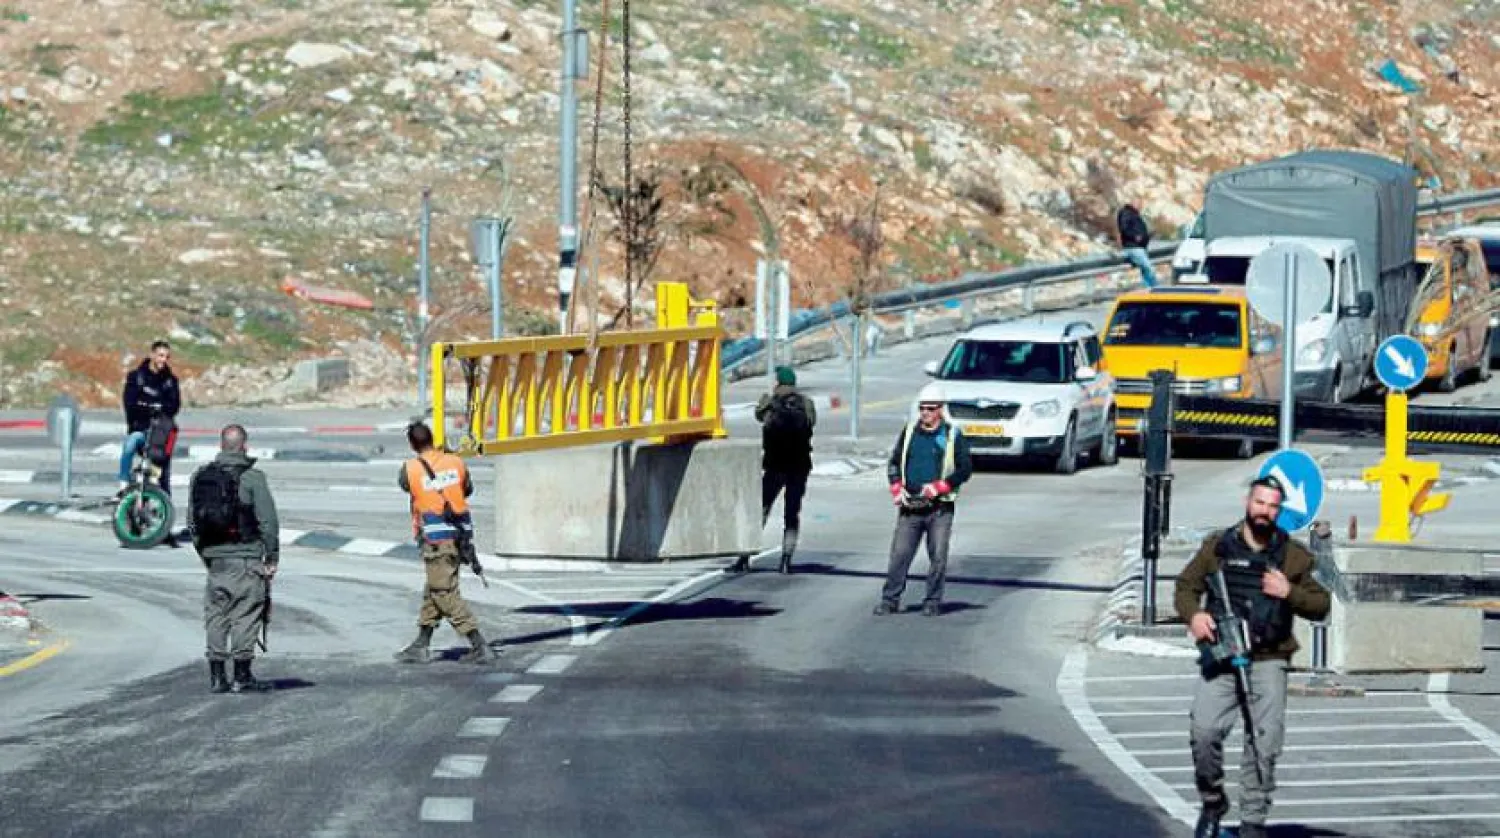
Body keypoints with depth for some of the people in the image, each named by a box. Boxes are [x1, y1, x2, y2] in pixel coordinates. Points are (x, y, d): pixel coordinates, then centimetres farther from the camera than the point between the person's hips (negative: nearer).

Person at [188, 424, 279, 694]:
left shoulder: (200, 477, 7)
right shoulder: (252, 478, -9)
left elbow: (192, 522, 12)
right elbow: (268, 521, -10)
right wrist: (272, 557, -2)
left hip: (213, 558, 5)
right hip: (246, 558, -5)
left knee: (216, 616, 10)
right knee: (245, 616, 0)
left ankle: (217, 676, 10)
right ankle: (242, 677, 0)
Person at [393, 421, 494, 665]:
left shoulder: (410, 469, -10)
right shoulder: (455, 462, 2)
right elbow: (468, 489, 17)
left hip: (435, 539, -6)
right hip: (460, 534, 6)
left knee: (446, 595, -2)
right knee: (432, 592, 17)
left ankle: (479, 646, -10)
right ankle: (420, 646, 24)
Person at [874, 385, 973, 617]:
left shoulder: (953, 435, 2)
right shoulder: (909, 432, 12)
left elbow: (965, 469, -2)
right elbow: (894, 463, 17)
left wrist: (939, 486, -13)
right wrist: (897, 489, 0)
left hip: (940, 508, -2)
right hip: (910, 507, 2)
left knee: (938, 557, -1)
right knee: (899, 554, -2)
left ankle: (933, 602, 8)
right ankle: (890, 599, 3)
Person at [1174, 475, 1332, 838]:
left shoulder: (1293, 555, 9)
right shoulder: (1217, 547, 10)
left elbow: (1320, 605, 10)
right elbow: (1186, 586, 15)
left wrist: (1289, 593, -10)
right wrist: (1193, 614, -6)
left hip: (1268, 662, 0)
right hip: (1220, 659, 0)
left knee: (1264, 743, -8)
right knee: (1204, 732, -17)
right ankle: (1213, 803, 5)